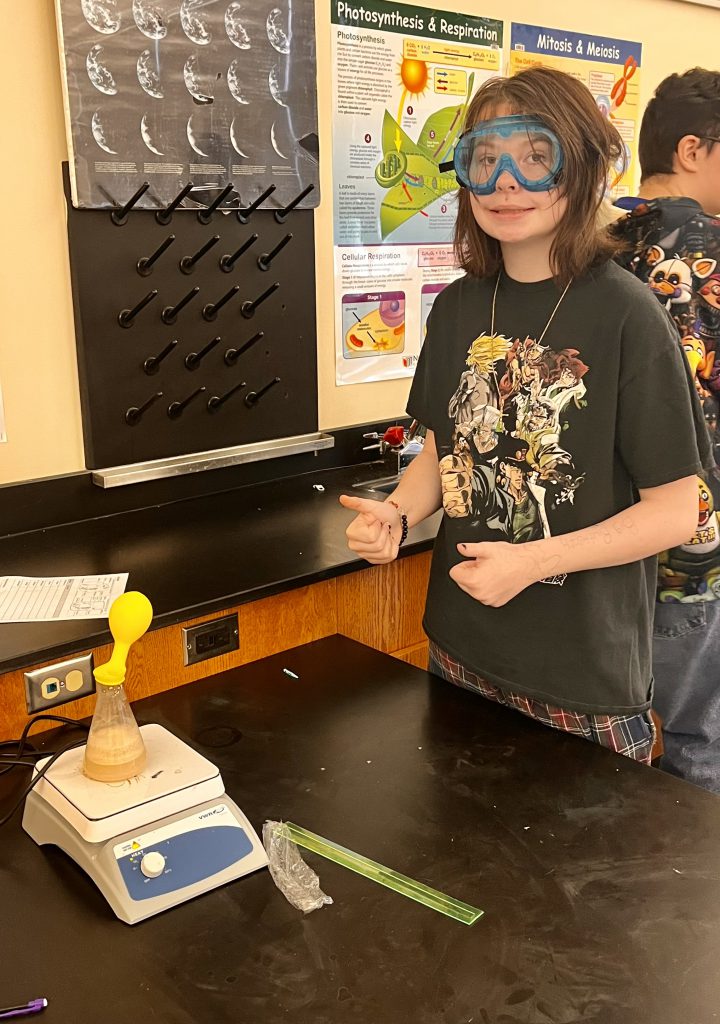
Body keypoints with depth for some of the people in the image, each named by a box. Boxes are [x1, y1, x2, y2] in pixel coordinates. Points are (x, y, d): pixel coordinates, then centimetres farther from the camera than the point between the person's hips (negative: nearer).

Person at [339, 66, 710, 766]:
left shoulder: (625, 316, -16)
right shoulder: (459, 306, 1)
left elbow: (673, 510, -12)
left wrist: (534, 560, -22)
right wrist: (397, 513, -8)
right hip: (461, 650, 5)